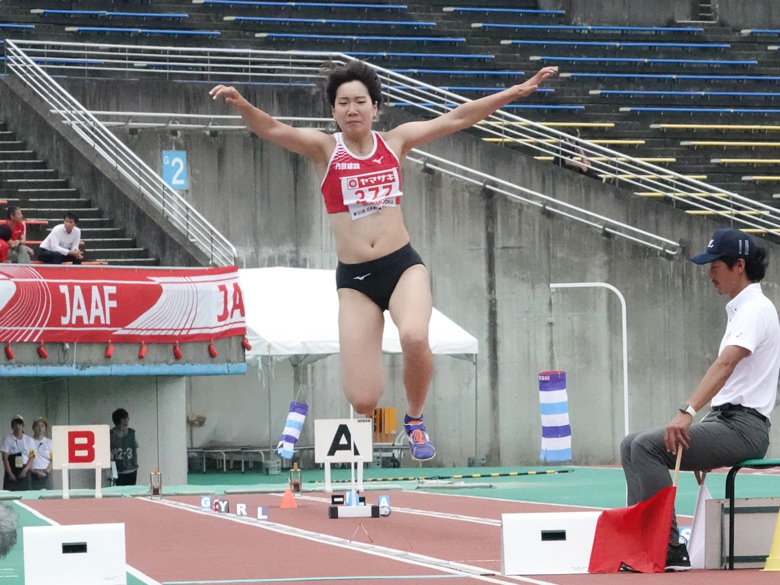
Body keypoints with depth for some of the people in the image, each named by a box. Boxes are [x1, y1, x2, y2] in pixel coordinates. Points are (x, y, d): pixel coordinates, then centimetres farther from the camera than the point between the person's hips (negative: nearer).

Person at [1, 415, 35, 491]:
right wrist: (10, 474, -12)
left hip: (24, 473, 2)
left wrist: (25, 470, -11)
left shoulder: (29, 440, 9)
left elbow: (31, 458, 5)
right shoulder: (8, 439, 3)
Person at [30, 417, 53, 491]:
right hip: (33, 475, -2)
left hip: (46, 474, 2)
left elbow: (53, 459, 7)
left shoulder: (49, 442, 12)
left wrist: (47, 471, -8)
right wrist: (34, 471, -12)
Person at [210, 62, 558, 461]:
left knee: (414, 337, -33)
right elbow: (273, 130, -15)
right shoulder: (323, 149, 1)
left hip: (403, 266, 1)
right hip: (354, 279, -1)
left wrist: (517, 91, 8)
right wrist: (241, 105, -35)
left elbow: (456, 118, 9)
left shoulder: (394, 142, 7)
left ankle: (415, 420, -2)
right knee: (362, 402, -9)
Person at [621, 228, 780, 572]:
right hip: (724, 421, 10)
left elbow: (725, 365, -28)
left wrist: (688, 412, -40)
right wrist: (697, 427, 17)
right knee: (632, 446, 4)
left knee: (647, 446, -23)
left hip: (742, 427, -10)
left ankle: (670, 551, -24)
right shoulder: (739, 310, 21)